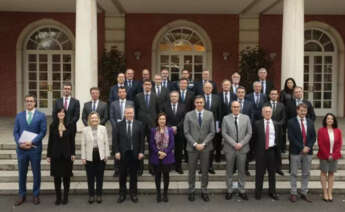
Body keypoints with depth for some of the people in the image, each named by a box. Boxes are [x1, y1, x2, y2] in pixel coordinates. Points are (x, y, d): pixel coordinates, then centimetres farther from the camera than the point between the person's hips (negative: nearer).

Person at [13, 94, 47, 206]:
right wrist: (19, 143, -12)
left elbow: (43, 131, -7)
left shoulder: (41, 116, 0)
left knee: (36, 173, 8)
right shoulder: (19, 116, 8)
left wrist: (32, 142, -17)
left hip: (35, 148, -2)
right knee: (22, 173, 10)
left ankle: (36, 195, 21)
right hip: (21, 149, 2)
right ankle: (22, 195, 23)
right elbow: (15, 132, 5)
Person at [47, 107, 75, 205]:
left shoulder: (69, 126, 1)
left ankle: (65, 197, 17)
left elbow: (72, 140, 2)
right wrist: (48, 155, 1)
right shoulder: (52, 126, 3)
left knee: (66, 176, 6)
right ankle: (58, 197, 16)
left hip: (67, 154, -1)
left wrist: (73, 153, -3)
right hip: (56, 154, 1)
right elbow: (50, 141, 4)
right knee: (57, 176, 5)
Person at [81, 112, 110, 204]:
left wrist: (106, 155, 2)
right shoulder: (85, 130, 1)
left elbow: (106, 143, 5)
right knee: (90, 177, 7)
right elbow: (83, 145, 2)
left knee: (100, 176, 8)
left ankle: (99, 195, 21)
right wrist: (83, 157, -2)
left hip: (100, 156, 1)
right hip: (89, 157, 0)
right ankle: (91, 195, 20)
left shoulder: (103, 128, 3)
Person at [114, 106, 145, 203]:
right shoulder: (119, 125, 1)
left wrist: (141, 152, -5)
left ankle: (133, 194, 22)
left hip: (134, 153, 0)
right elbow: (116, 140, 1)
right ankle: (122, 194, 21)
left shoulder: (139, 124, 2)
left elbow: (142, 140, 1)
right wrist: (116, 152, -7)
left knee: (134, 174, 10)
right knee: (122, 175, 8)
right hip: (123, 153, 0)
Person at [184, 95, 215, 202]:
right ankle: (191, 191, 20)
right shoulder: (188, 115, 0)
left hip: (205, 147, 1)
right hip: (192, 147, 0)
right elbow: (186, 132, -3)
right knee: (192, 170, 7)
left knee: (205, 170, 8)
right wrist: (195, 144, -12)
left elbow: (212, 132, -1)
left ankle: (204, 191, 21)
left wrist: (203, 144, -11)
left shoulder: (210, 114, 2)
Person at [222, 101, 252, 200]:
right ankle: (229, 190, 20)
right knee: (229, 170, 8)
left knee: (242, 170, 8)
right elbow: (224, 133, -5)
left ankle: (242, 190, 20)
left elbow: (249, 133, 1)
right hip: (229, 148, -1)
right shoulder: (226, 118, 1)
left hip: (242, 148, 1)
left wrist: (241, 144, -11)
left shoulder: (246, 118, 4)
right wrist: (234, 144, -14)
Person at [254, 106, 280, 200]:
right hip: (261, 151, -2)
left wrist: (278, 152, 4)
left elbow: (278, 139, 9)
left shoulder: (276, 125, 8)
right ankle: (258, 192, 16)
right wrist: (255, 149, -3)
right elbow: (254, 137, 2)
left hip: (272, 151, 2)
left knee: (272, 172, 10)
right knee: (259, 172, 4)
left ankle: (272, 192, 24)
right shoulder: (257, 124, 1)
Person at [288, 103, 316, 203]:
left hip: (308, 151, 4)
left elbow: (313, 137, 7)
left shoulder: (310, 122, 10)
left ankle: (304, 193, 20)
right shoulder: (291, 122, -4)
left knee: (306, 173, 10)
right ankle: (293, 193, 13)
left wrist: (308, 147, -8)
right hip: (296, 152, -4)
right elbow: (291, 137, -11)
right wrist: (301, 148, -14)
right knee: (294, 173, 4)